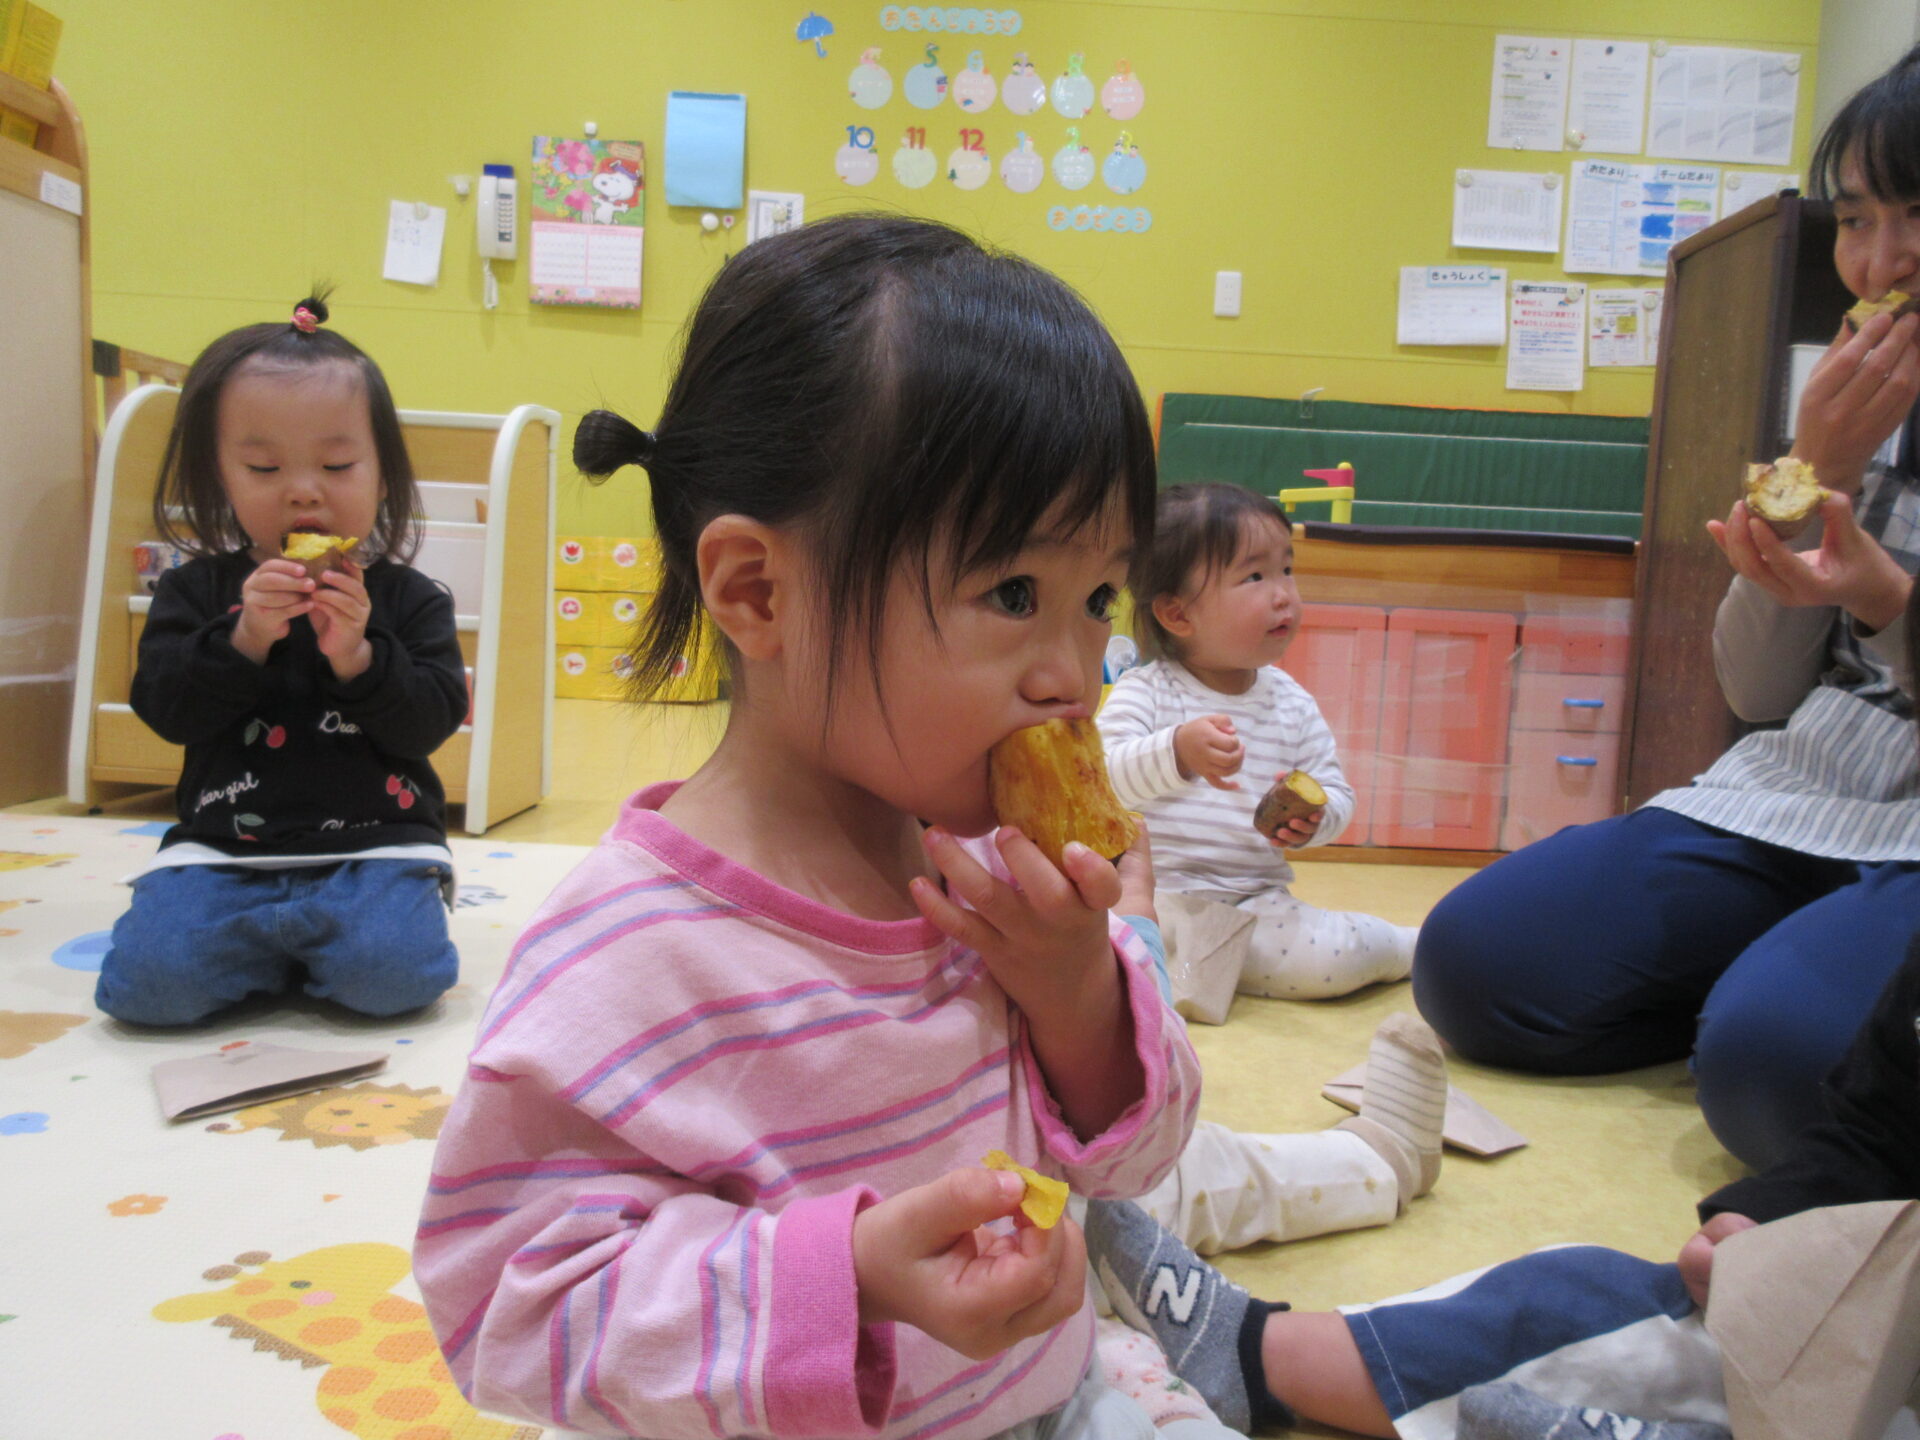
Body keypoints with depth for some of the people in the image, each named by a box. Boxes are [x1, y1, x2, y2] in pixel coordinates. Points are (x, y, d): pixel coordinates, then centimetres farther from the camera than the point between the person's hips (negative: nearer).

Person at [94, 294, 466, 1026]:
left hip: (373, 845, -1)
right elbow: (164, 708, -4)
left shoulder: (410, 600, 2)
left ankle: (260, 932, 6)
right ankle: (300, 938, 8)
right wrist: (245, 639, -20)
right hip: (223, 849, 2)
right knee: (146, 979, -20)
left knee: (390, 972, -26)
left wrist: (357, 655, -22)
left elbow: (433, 719, -6)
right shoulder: (195, 591, 7)